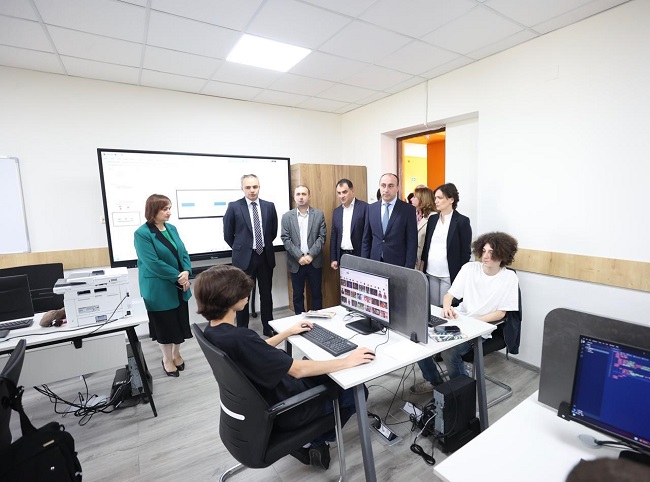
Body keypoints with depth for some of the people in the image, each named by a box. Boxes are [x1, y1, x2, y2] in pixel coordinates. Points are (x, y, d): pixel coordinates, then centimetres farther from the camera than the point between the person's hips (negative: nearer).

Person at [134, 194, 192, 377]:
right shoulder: (142, 233, -16)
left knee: (181, 321, 15)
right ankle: (167, 359, 30)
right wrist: (177, 276, -19)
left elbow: (183, 252, 4)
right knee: (164, 324, 9)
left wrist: (186, 272, -13)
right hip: (159, 289, -6)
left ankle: (176, 354, 36)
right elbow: (153, 263, -21)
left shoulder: (171, 228, 5)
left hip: (179, 286, 6)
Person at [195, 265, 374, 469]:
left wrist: (288, 332, 12)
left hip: (263, 400, 8)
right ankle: (317, 443, 21)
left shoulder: (212, 331, -7)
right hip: (284, 409, -8)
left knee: (325, 375, 24)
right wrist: (348, 361, -23)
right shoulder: (239, 338, -37)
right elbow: (298, 370, -33)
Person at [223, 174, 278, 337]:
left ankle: (268, 328, 28)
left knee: (266, 295, 13)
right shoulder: (234, 207, -6)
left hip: (265, 256, 2)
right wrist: (241, 249, 8)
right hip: (244, 257, -2)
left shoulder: (269, 206, 1)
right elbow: (228, 235, 1)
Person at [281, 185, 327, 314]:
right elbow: (285, 239, -4)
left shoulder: (319, 214, 3)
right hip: (296, 263, 0)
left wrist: (310, 255, -13)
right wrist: (299, 256, -13)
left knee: (317, 293, 11)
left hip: (315, 262, 0)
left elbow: (322, 237, -3)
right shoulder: (287, 216, 3)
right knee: (298, 295, 10)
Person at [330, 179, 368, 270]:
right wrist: (333, 259, 8)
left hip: (360, 256, -4)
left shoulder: (364, 207, -7)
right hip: (342, 256, 5)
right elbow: (333, 236, 12)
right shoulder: (336, 211, 10)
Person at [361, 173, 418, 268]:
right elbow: (366, 239, 7)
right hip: (374, 263, 3)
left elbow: (412, 242, -6)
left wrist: (408, 269, -11)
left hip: (398, 265, -2)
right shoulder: (371, 208, 4)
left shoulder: (408, 209, -6)